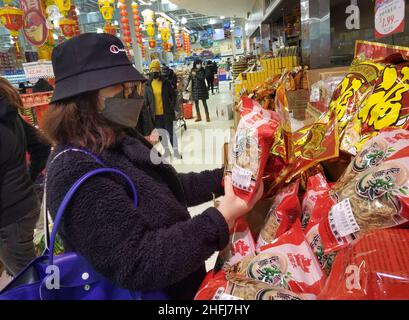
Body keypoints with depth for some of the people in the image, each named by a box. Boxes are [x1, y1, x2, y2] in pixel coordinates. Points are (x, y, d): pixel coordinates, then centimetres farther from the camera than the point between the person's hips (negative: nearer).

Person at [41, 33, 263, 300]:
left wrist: (224, 178, -2)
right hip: (157, 291, -8)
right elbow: (135, 265, -33)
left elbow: (171, 189, 10)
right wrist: (222, 220, -33)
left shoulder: (121, 139, 1)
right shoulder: (77, 173, -28)